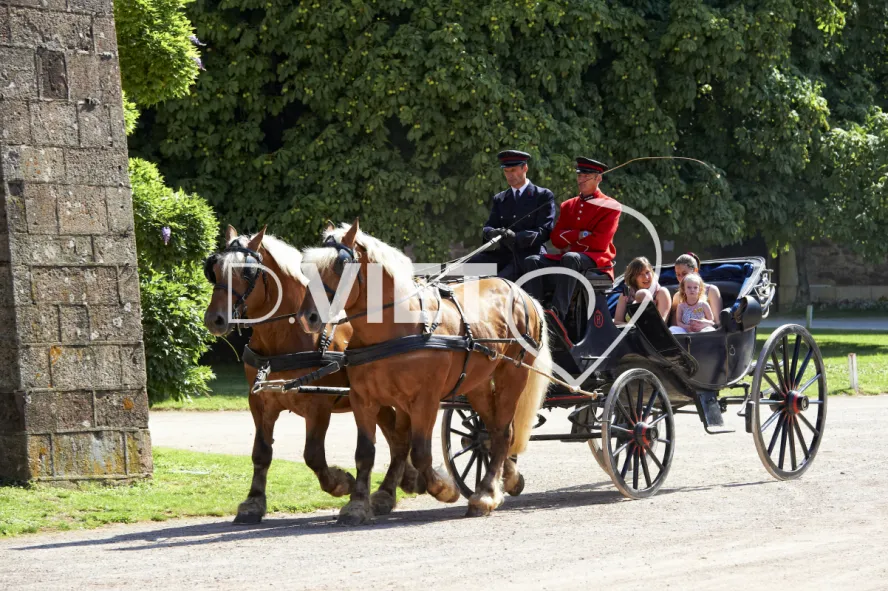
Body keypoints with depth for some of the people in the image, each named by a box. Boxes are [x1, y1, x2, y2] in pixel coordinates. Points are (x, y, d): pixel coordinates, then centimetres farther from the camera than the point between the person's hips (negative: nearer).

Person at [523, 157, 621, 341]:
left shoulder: (610, 206, 1)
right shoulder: (568, 206, 19)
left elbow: (600, 242, -10)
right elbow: (556, 239, 8)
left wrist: (570, 238, -2)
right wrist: (581, 235, -8)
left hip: (596, 260, -6)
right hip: (566, 258, 6)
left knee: (570, 258, -39)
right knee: (532, 261, -19)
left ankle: (558, 313, -52)